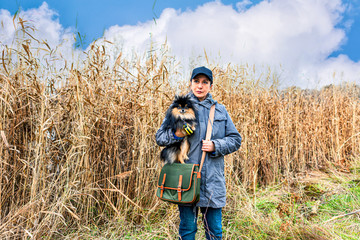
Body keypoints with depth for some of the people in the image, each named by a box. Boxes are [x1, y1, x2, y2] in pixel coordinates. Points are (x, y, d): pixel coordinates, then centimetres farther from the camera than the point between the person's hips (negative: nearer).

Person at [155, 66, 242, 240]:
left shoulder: (220, 110, 12)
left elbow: (235, 139, 12)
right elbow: (160, 137, 4)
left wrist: (215, 146, -7)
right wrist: (175, 134, -17)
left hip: (213, 179, 2)